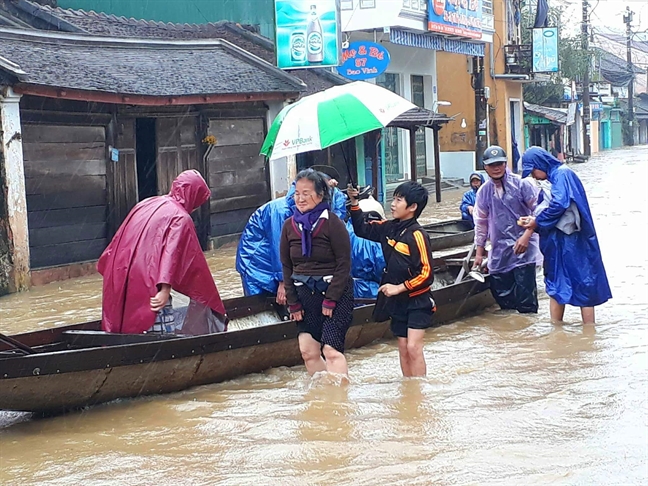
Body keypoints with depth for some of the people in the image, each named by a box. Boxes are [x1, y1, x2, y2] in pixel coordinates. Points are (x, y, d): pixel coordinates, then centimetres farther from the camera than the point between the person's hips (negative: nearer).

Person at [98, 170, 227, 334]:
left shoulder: (145, 204, 17)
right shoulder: (181, 218, -5)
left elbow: (119, 241, 20)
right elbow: (172, 255, -16)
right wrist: (165, 289, -20)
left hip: (118, 282, 8)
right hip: (147, 285, -8)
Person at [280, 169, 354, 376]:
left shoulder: (332, 223, -9)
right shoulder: (289, 226, 6)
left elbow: (344, 264, -10)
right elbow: (286, 267, 10)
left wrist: (330, 300, -13)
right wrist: (293, 303, 4)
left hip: (335, 292, -5)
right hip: (304, 293, 5)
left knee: (331, 349, -15)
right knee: (308, 351, 2)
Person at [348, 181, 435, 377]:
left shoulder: (417, 235, -19)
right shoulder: (389, 228, 1)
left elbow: (426, 273, -21)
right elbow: (362, 229, 16)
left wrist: (399, 287, -19)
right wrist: (354, 203, 5)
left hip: (417, 300, -7)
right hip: (398, 301, 7)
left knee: (413, 347, -13)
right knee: (403, 348, 10)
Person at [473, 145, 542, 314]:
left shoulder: (521, 184, -7)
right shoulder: (484, 191, 7)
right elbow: (481, 222, 14)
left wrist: (527, 235, -15)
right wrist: (479, 252, 15)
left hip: (523, 248, -5)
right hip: (499, 250, 5)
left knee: (525, 299, -9)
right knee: (501, 292, 7)